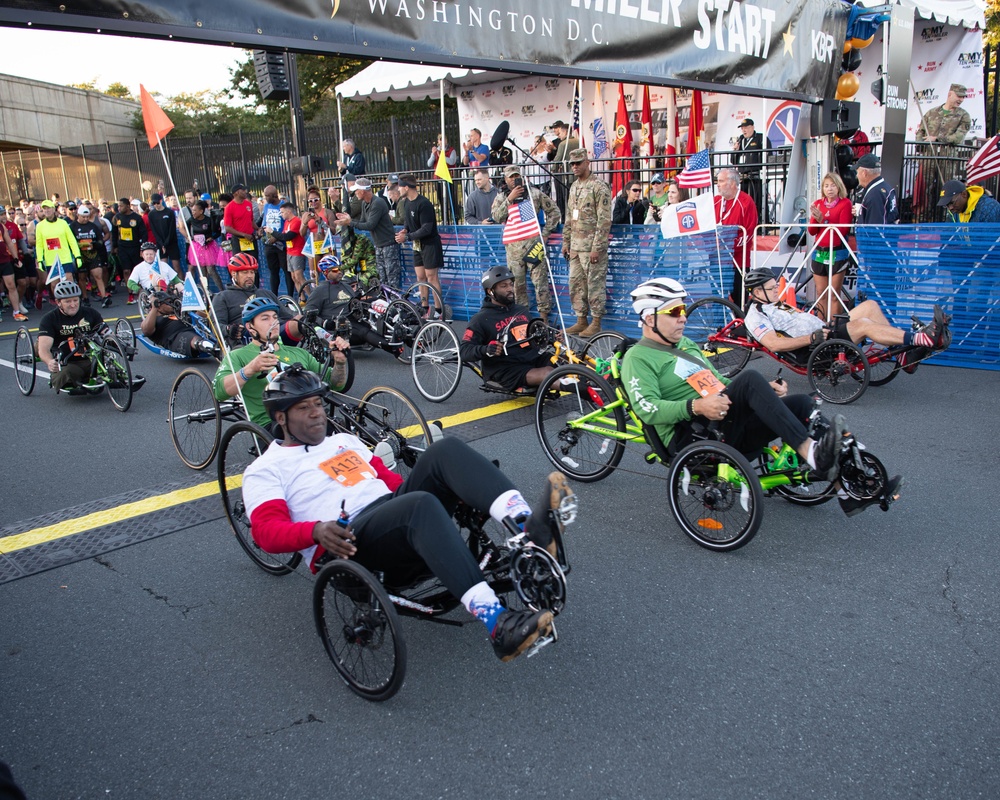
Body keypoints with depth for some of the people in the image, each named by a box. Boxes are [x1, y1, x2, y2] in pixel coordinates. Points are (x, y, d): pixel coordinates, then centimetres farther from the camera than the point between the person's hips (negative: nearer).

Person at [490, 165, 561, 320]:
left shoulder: (535, 194, 8)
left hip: (534, 243, -2)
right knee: (517, 282, 7)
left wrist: (545, 233, -2)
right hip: (513, 246, 2)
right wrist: (509, 199, -11)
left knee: (540, 280, -8)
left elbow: (554, 212, 7)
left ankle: (544, 315, -4)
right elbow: (496, 217, -4)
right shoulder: (501, 198, 14)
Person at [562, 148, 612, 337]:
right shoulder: (574, 187, 17)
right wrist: (566, 241, 17)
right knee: (576, 285, 10)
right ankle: (581, 321, 19)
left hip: (592, 248, -8)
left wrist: (597, 248, -18)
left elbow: (604, 220, -14)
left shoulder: (599, 187, -9)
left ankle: (596, 323, 4)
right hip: (575, 247, 8)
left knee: (595, 284, -3)